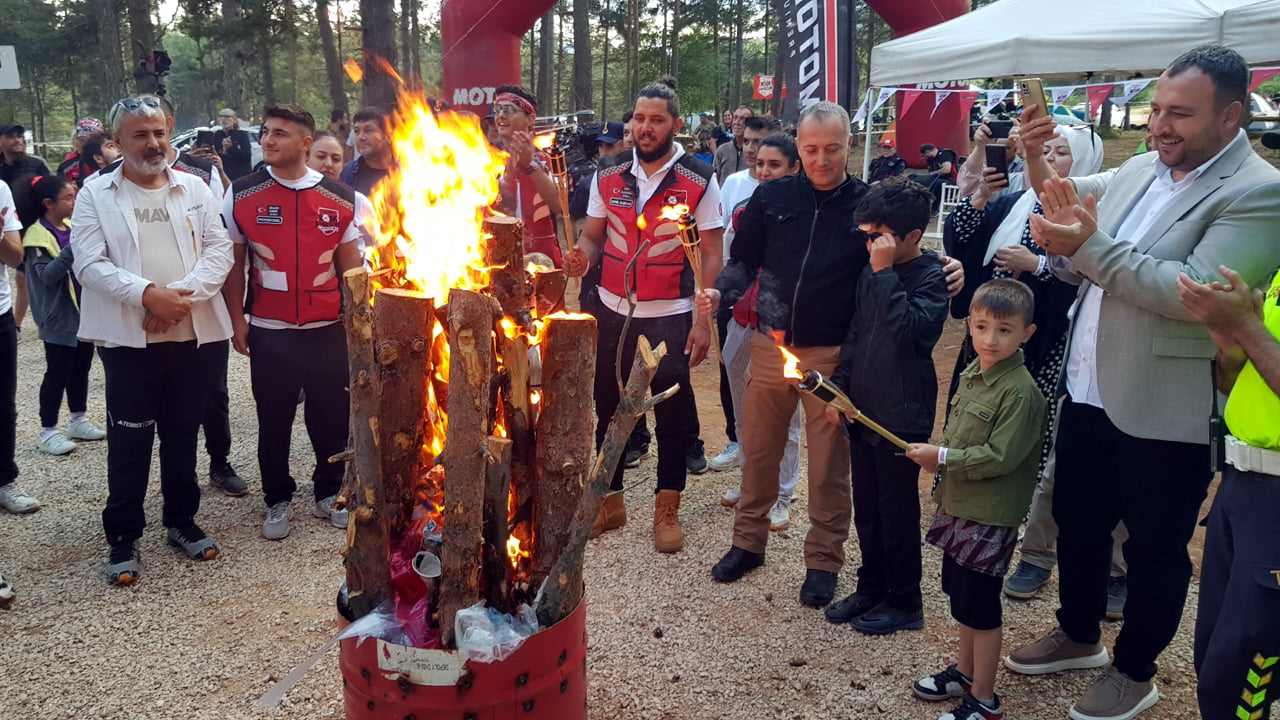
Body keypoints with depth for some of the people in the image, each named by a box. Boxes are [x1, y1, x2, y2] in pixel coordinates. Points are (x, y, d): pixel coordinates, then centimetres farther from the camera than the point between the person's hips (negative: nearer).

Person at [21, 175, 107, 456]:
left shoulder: (73, 227, 9)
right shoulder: (38, 235, -13)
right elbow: (47, 275, -22)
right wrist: (73, 248, -31)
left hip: (84, 311, 7)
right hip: (59, 316, -7)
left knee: (81, 368, 15)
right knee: (58, 372, -2)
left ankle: (78, 421, 27)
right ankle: (47, 431, 7)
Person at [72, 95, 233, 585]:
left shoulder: (195, 189, 9)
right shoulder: (96, 194, 3)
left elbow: (219, 251, 1)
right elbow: (90, 263, -7)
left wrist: (182, 294, -15)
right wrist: (148, 294, -21)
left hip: (194, 335, 2)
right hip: (129, 340, -2)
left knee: (182, 435, 13)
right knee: (129, 442, 2)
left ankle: (182, 521, 28)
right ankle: (123, 537, 15)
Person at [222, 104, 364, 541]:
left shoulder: (339, 198, 1)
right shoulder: (242, 195, -1)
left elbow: (350, 263, 6)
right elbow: (234, 262, 5)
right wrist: (237, 319, 1)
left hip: (328, 329, 1)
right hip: (269, 332, 0)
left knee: (332, 417, 10)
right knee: (274, 421, 9)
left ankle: (329, 494, 29)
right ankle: (278, 500, 27)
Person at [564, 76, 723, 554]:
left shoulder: (698, 180, -6)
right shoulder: (609, 175, 3)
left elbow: (711, 255, -6)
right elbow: (592, 236, 9)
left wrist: (704, 321, -12)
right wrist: (582, 257, -15)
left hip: (670, 316, -3)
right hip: (614, 311, 4)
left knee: (672, 411, 5)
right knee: (607, 404, 12)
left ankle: (667, 509, 21)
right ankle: (609, 500, 29)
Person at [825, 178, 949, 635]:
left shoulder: (931, 276, -12)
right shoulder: (871, 274, 7)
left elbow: (907, 328, -29)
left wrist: (885, 272, -25)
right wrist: (838, 387, 11)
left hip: (902, 415, -7)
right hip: (862, 409, 7)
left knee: (897, 513, 4)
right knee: (866, 509, 16)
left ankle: (905, 603, 20)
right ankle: (871, 589, 32)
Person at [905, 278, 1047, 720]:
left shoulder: (1020, 391, -20)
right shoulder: (971, 375, 6)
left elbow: (1000, 455, -24)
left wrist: (943, 459, -20)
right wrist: (937, 460, 1)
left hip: (991, 516, -8)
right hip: (958, 505, 8)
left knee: (980, 606, 2)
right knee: (960, 595, 21)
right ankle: (965, 672, 38)